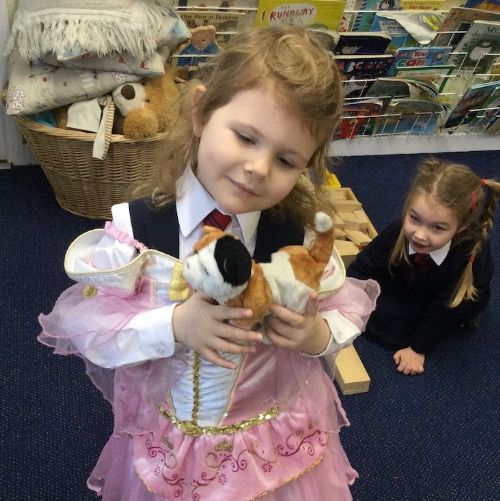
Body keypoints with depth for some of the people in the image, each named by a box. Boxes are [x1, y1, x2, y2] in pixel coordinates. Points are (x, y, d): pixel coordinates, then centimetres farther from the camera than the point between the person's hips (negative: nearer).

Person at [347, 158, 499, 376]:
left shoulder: (472, 257, -40)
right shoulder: (398, 232, -35)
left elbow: (444, 308, -28)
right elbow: (362, 268, -22)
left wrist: (418, 349, -19)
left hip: (458, 300, -3)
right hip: (405, 285, 3)